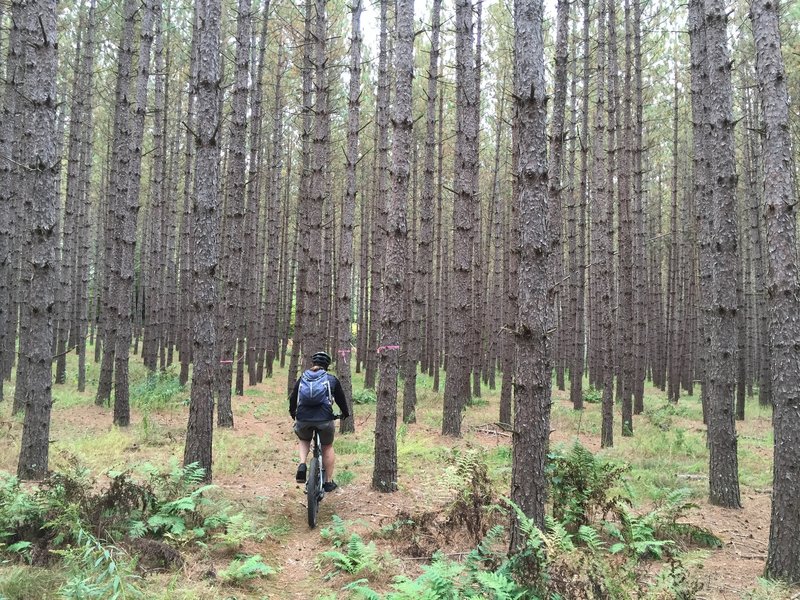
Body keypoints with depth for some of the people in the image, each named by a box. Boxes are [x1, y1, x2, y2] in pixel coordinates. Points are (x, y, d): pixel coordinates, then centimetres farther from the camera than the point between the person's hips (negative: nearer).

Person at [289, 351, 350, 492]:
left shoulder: (302, 378, 14)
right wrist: (345, 413, 34)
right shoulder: (331, 379, 8)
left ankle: (302, 464, 6)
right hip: (324, 419, -2)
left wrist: (292, 413, 39)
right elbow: (341, 399, 16)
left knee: (303, 440, 31)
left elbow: (293, 398, 20)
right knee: (327, 447, 21)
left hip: (303, 418, 2)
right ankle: (328, 482, 22)